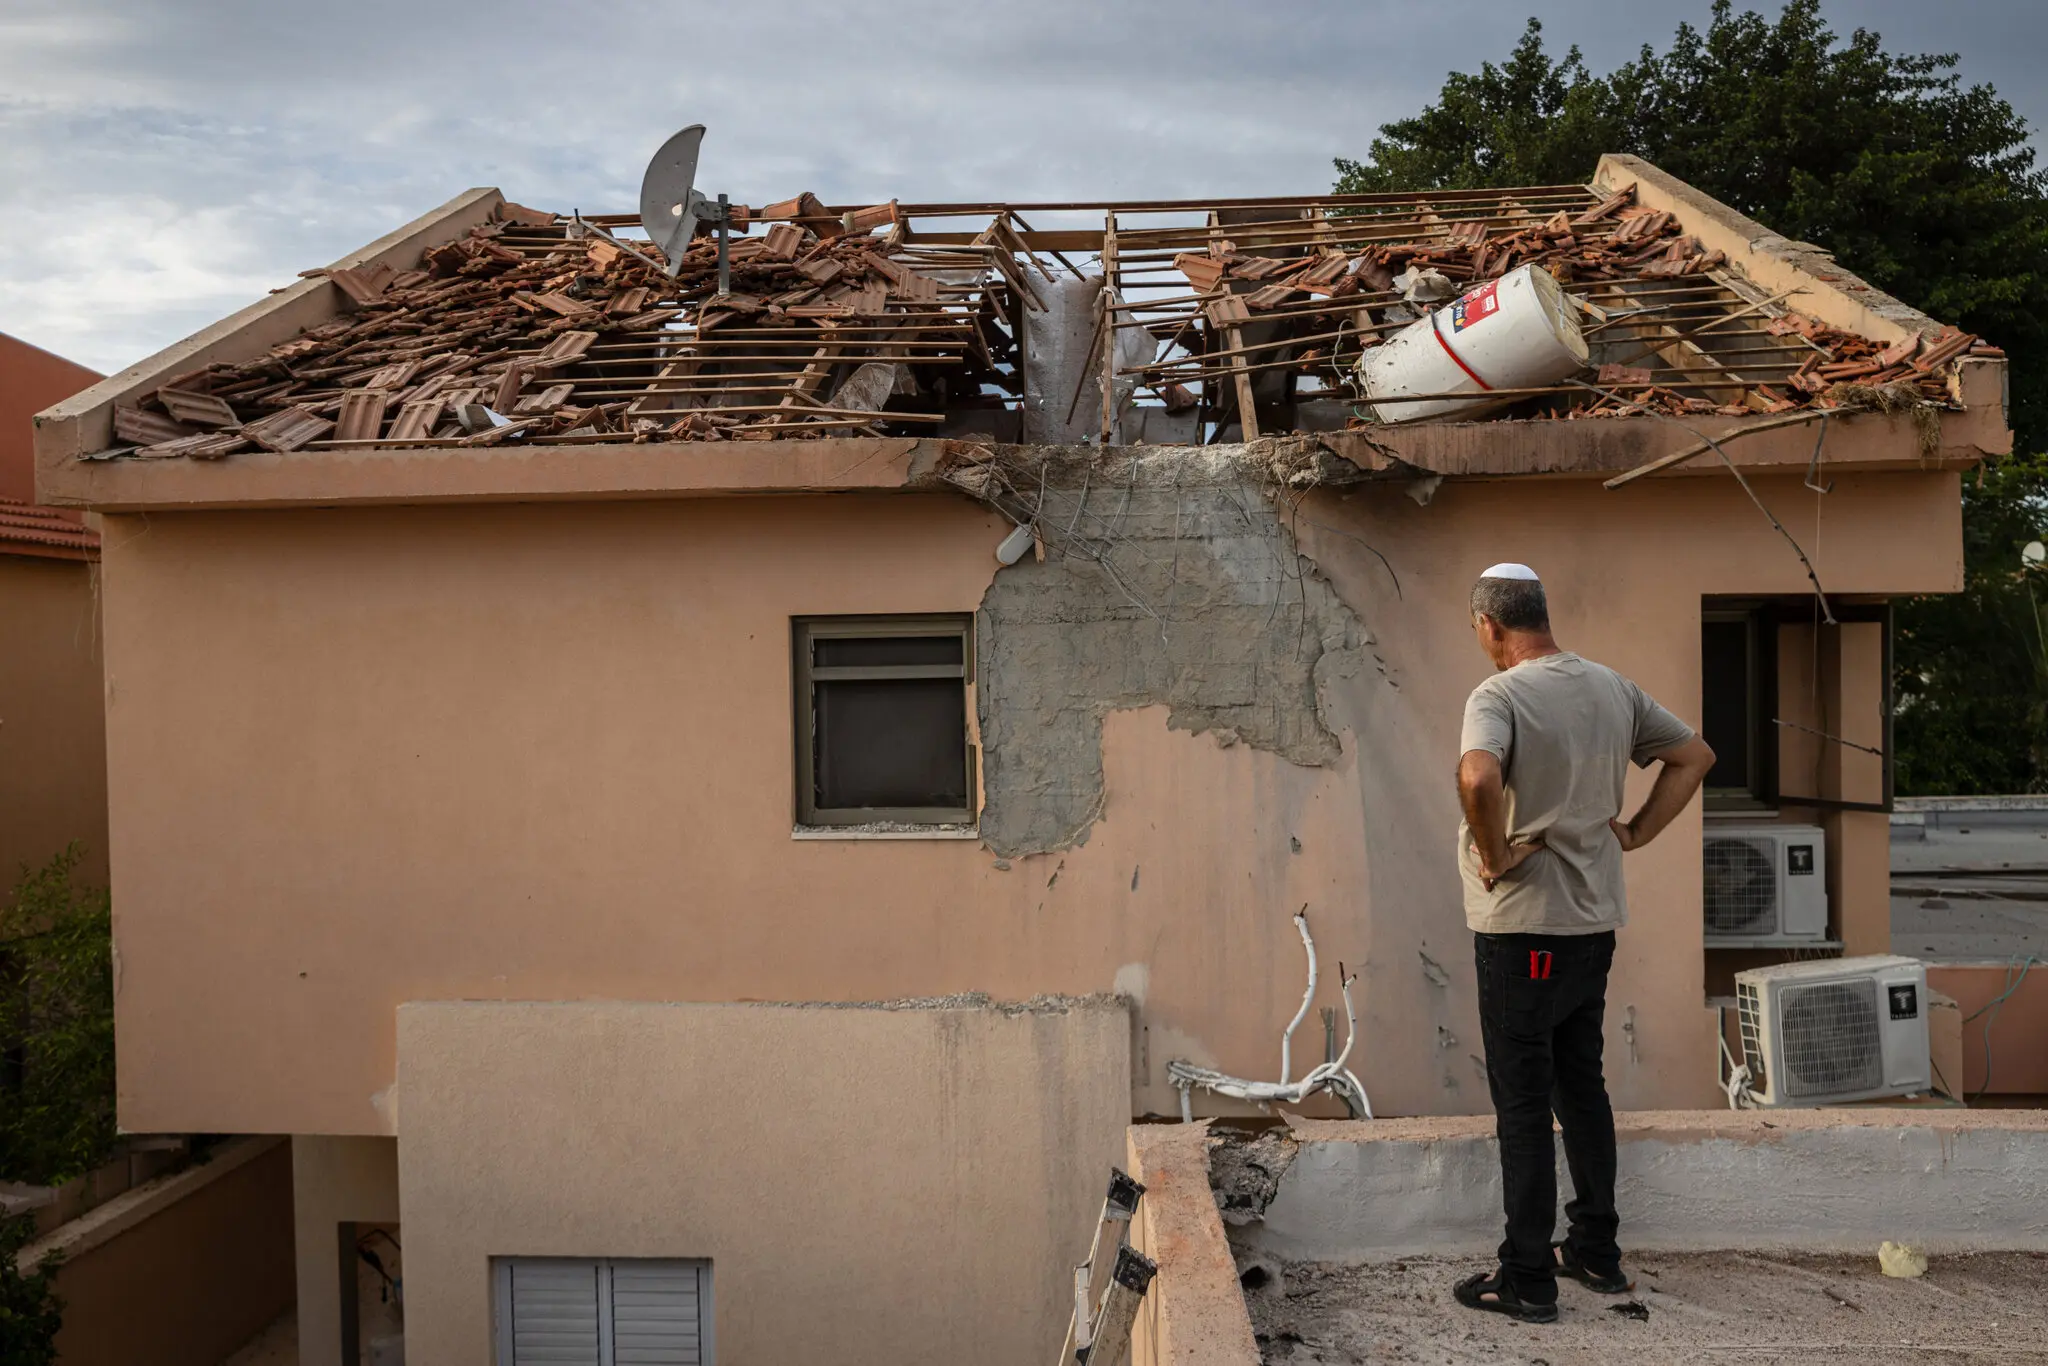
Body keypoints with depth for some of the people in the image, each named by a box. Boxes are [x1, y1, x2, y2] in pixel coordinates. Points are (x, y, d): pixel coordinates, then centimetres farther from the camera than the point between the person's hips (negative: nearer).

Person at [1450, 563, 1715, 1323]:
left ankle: (1528, 1280, 9)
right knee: (1581, 1085, 19)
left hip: (1522, 926, -7)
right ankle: (1597, 1254, 29)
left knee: (1523, 1102, 1)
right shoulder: (1613, 689, 6)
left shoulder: (1499, 696, -17)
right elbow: (1694, 756, 16)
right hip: (1596, 919, 7)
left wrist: (1493, 854, -21)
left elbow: (1477, 777, -36)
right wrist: (1637, 832, 11)